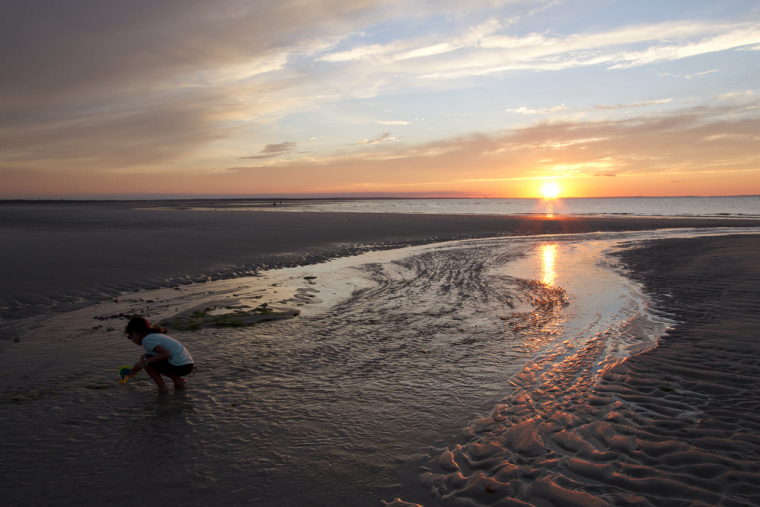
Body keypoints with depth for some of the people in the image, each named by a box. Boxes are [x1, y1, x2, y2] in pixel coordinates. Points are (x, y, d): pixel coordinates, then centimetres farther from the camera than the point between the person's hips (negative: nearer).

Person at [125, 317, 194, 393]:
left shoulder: (146, 340, -9)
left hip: (179, 366, -9)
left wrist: (145, 361, -16)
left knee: (144, 358, -2)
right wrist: (136, 369, 41)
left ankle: (162, 386, -1)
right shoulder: (155, 335, 20)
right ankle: (178, 380, 18)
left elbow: (166, 353, -21)